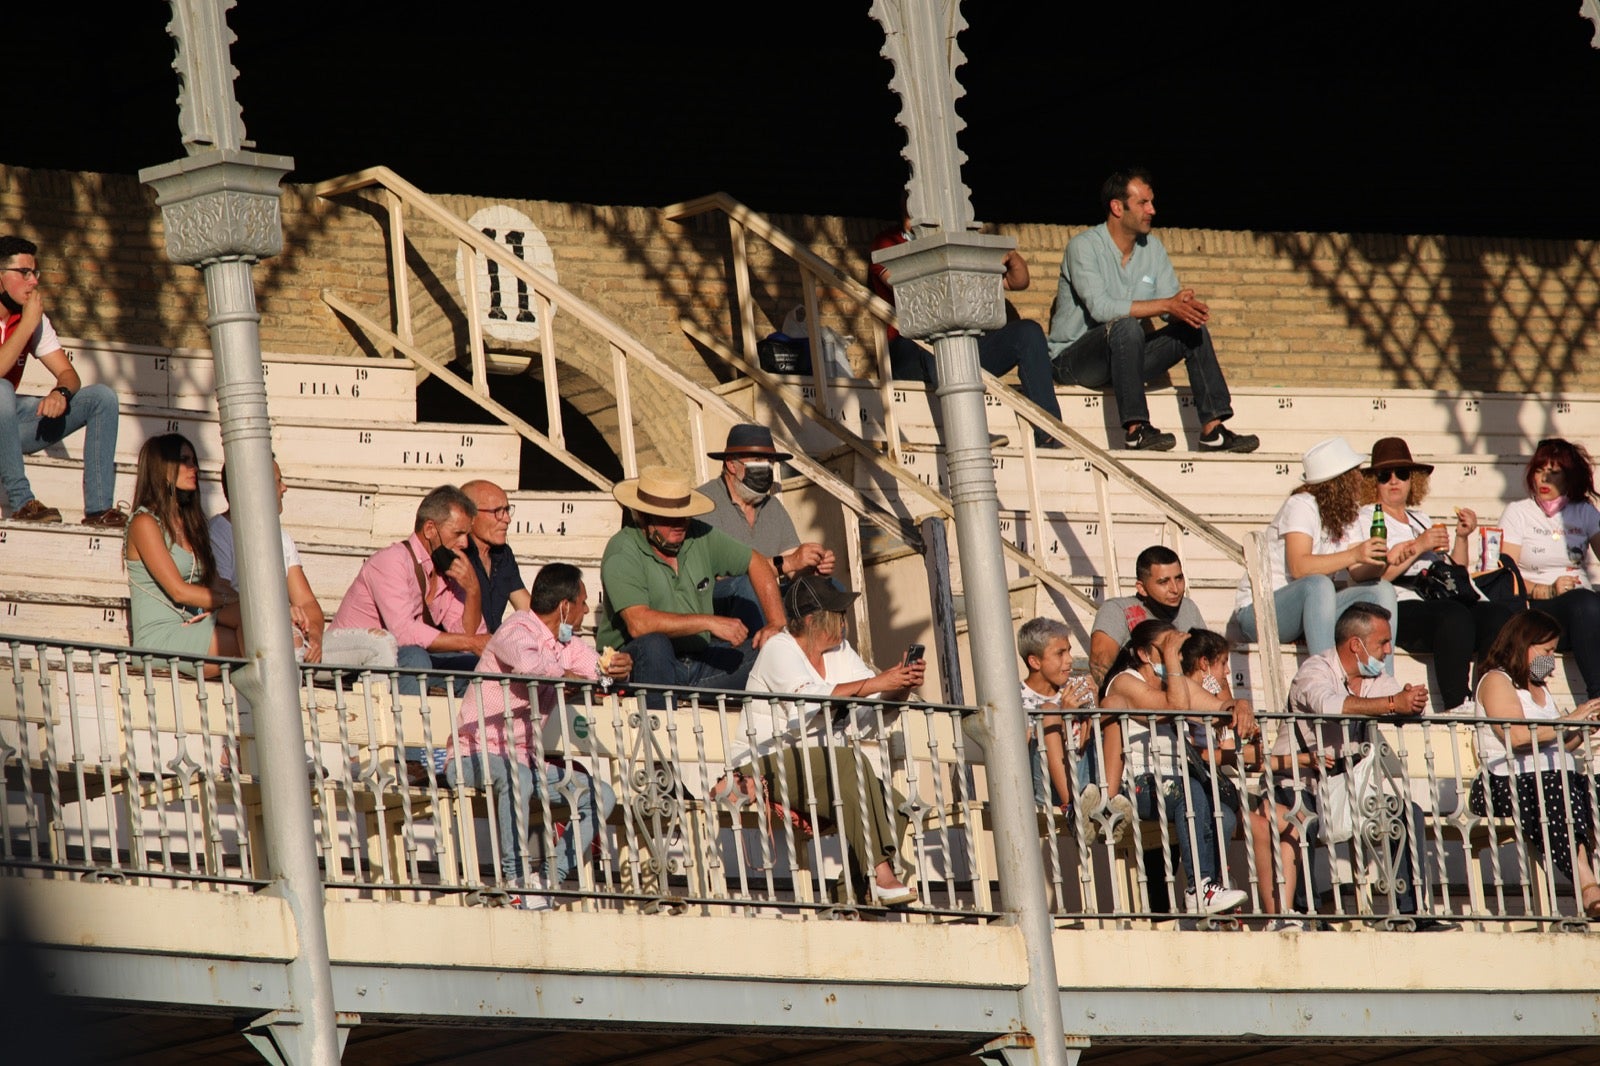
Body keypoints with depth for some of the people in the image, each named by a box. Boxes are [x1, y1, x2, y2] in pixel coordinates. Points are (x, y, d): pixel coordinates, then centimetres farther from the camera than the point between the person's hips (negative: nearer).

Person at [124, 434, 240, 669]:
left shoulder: (189, 523, 22)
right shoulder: (145, 523, -3)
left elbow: (213, 582, 13)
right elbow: (179, 591, -10)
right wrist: (232, 601, -8)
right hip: (159, 638, -7)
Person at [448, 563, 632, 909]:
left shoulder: (566, 644, 12)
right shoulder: (518, 631, -16)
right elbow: (527, 663, -38)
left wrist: (618, 667, -13)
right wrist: (567, 675, -20)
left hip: (522, 760, 9)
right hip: (473, 754, -9)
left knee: (602, 797, -3)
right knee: (516, 776, -40)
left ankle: (548, 879, -8)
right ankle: (515, 877, -30)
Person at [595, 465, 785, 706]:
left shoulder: (700, 537, 4)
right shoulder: (622, 553, -14)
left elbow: (758, 564, 16)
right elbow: (638, 623, -27)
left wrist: (776, 625, 1)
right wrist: (710, 623, -27)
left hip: (699, 662, 6)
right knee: (654, 643, -37)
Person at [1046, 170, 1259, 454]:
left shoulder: (1152, 247, 7)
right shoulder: (1083, 247, -15)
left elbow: (1172, 309, 2)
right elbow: (1100, 308, -29)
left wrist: (1188, 307, -23)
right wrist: (1167, 305, -31)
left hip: (1125, 357, 7)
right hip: (1073, 359, -7)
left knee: (1192, 329, -10)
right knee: (1125, 326, -34)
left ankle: (1213, 429, -17)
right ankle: (1135, 429, -36)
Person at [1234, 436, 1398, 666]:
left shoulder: (1347, 514, 12)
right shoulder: (1301, 506, -15)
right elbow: (1299, 567, -30)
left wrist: (1376, 559, -22)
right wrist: (1354, 555, -38)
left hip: (1311, 610, 8)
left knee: (1381, 590, -9)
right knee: (1318, 584, -37)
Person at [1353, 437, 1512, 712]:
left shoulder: (1421, 519, 31)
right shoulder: (1364, 519, 12)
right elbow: (1365, 577, -7)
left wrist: (1462, 537, 10)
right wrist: (1417, 547, -9)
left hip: (1441, 600, 6)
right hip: (1401, 607, -6)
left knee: (1498, 613, -25)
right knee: (1454, 616, -37)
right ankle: (1455, 707, -40)